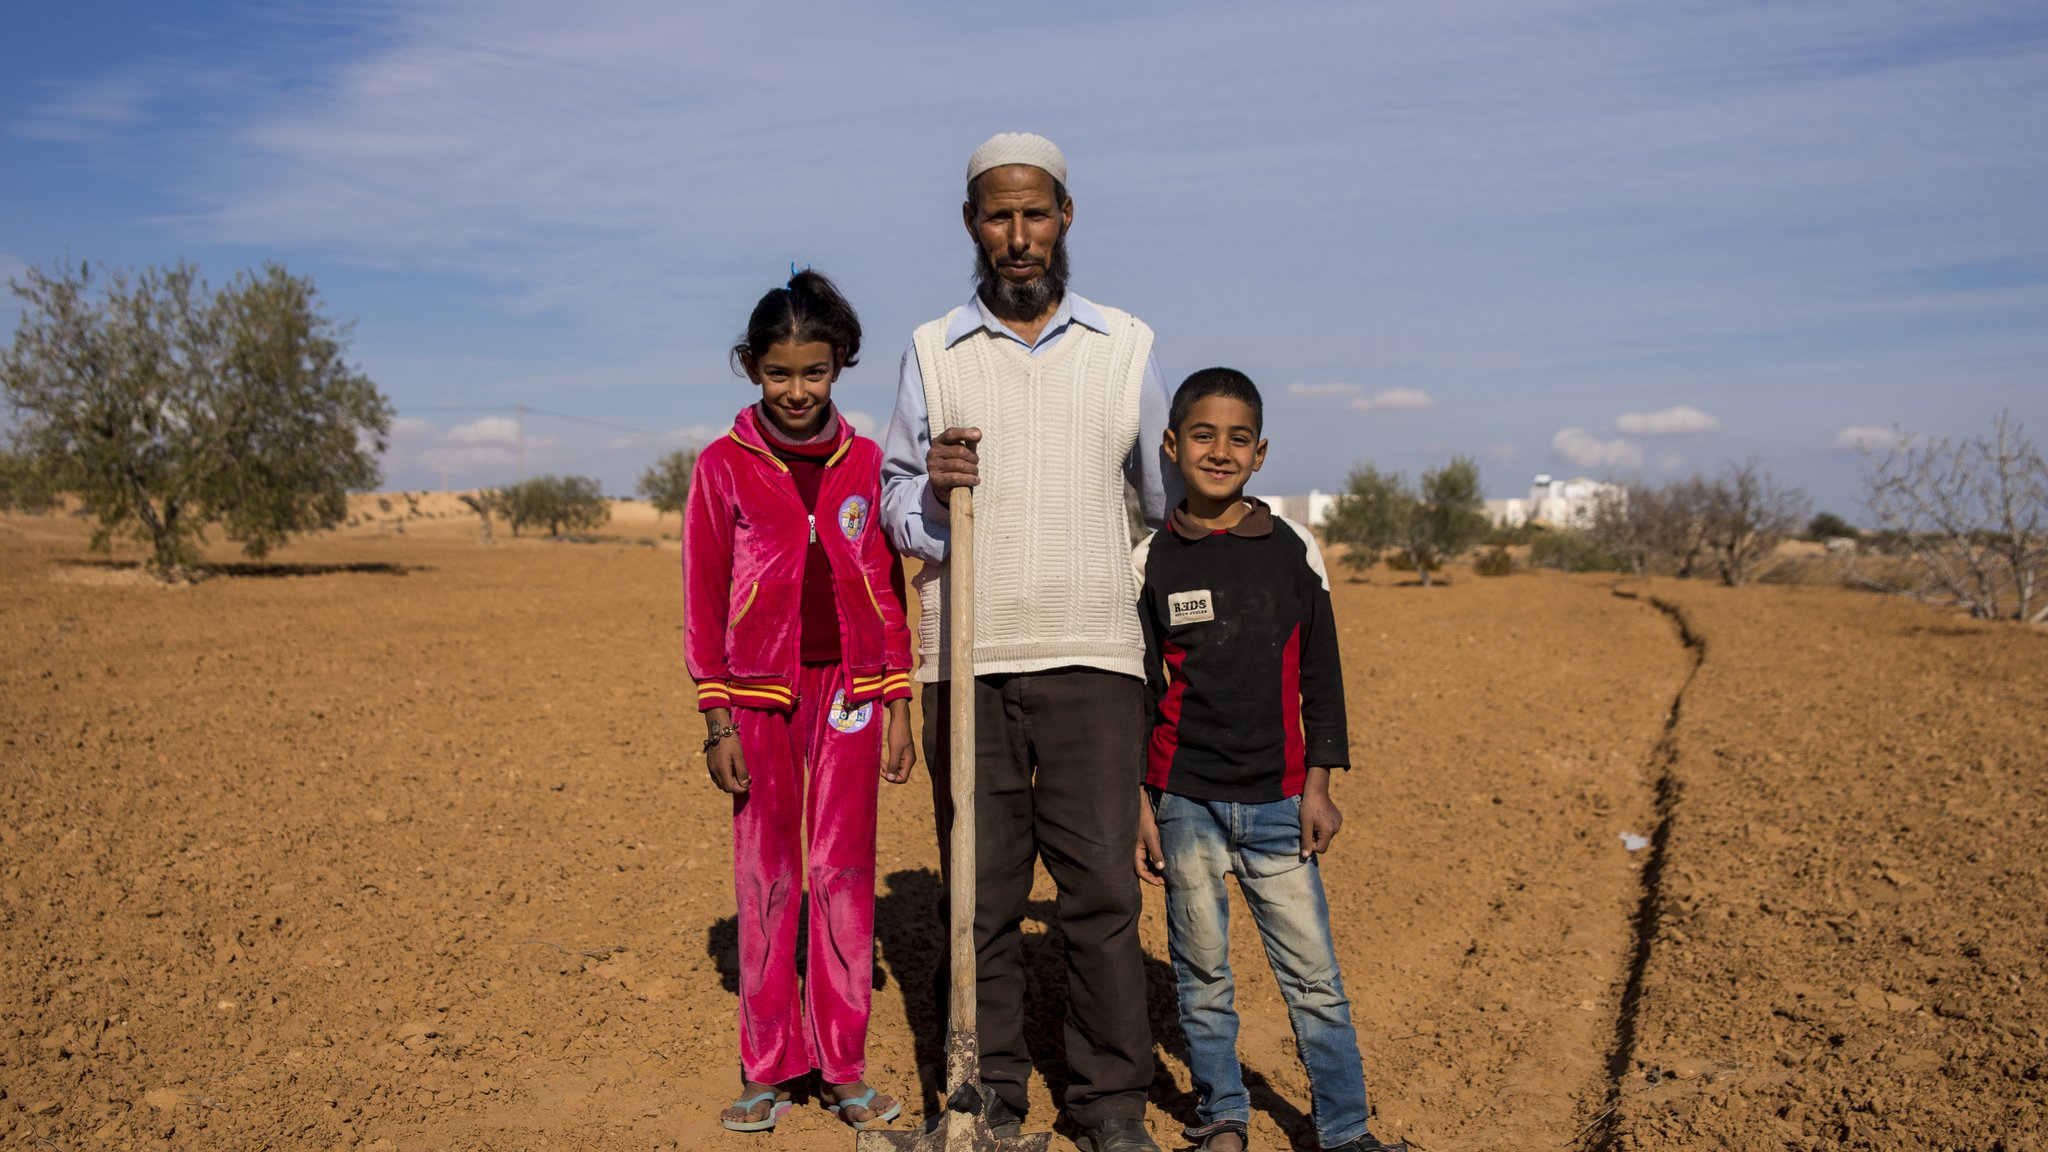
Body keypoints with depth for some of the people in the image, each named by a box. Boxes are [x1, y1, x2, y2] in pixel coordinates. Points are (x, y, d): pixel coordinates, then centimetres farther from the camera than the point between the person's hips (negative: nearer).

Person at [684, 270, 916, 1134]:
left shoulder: (865, 463, 4)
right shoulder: (722, 465, -2)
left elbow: (888, 592, 8)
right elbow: (702, 600, -1)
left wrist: (898, 707, 5)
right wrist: (716, 722, -4)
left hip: (849, 689, 1)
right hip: (761, 693, -1)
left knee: (844, 874, 5)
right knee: (765, 877, 6)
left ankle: (842, 1068, 17)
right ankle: (766, 1069, 18)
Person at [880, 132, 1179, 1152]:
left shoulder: (1127, 345, 10)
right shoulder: (932, 352, 9)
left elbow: (1165, 498, 19)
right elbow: (895, 506, 11)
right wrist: (932, 492, -9)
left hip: (1092, 659, 0)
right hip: (966, 663, 1)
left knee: (1101, 888, -1)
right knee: (980, 893, 6)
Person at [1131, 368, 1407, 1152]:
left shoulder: (1294, 550, 3)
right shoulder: (1151, 563, 1)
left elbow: (1321, 675, 7)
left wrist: (1318, 785, 2)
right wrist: (1138, 801, 1)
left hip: (1277, 801, 0)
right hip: (1185, 801, 0)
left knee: (1314, 976, 2)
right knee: (1201, 973, 9)